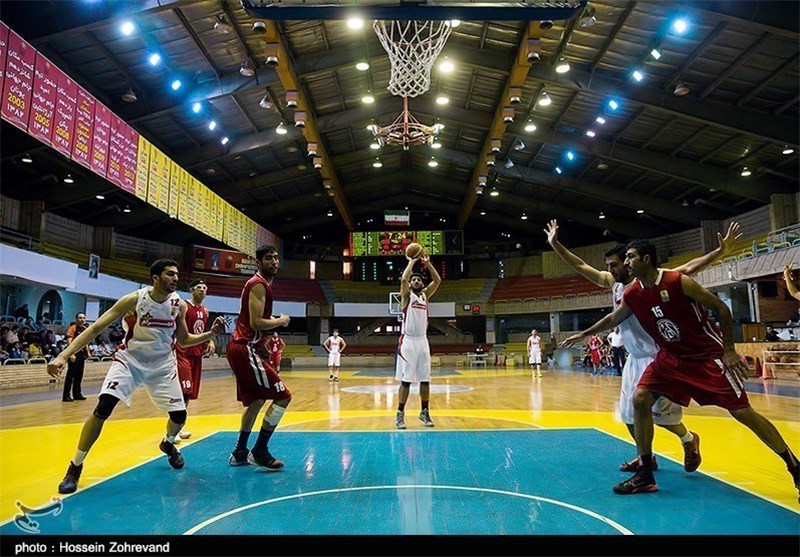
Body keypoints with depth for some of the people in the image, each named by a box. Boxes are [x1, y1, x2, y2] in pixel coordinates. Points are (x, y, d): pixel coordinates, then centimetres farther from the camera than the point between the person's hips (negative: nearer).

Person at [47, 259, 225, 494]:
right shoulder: (134, 300, -20)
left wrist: (211, 333, -14)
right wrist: (63, 355, -27)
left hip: (162, 365, 3)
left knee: (179, 415, -1)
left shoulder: (179, 305, -10)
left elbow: (183, 340, 3)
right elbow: (96, 328, -18)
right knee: (103, 407, -23)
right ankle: (75, 468, -3)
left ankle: (168, 443, 37)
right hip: (129, 360, -3)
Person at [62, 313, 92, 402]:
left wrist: (88, 352, 17)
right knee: (70, 375, -5)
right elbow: (69, 341, -17)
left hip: (82, 354, 7)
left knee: (79, 375, 12)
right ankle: (66, 395, -1)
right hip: (74, 353, -7)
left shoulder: (85, 328, 14)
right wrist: (71, 354, -25)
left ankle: (77, 394, 19)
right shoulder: (73, 328, -9)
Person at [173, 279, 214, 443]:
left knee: (189, 393, 11)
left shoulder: (205, 311, 13)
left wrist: (210, 341, 5)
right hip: (183, 353, -8)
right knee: (184, 391, -15)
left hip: (197, 354, 8)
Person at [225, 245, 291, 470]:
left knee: (257, 400, 21)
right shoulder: (259, 284, -13)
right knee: (282, 396, -9)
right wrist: (281, 321, -8)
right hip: (245, 350, -11)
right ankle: (260, 452, -1)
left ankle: (240, 453, 30)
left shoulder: (261, 283, 18)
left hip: (241, 348, 11)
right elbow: (256, 323, -23)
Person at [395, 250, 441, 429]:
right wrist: (411, 262, -6)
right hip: (408, 342, -5)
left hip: (422, 341, 5)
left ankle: (424, 412, 20)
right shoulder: (406, 295, 0)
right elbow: (403, 279, -18)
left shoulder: (425, 294, 13)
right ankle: (400, 414, 6)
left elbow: (437, 280, 3)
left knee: (425, 379, 8)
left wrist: (427, 262, 0)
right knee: (405, 380, -3)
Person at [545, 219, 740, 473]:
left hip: (656, 356, -7)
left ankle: (689, 440, 26)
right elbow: (581, 266, 7)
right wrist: (555, 245, 3)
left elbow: (687, 268, -22)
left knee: (660, 408, -6)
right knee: (628, 411, 10)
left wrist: (720, 251, -35)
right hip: (634, 358, 7)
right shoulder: (612, 282, 3)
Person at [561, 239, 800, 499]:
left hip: (708, 355, -5)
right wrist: (584, 334, 20)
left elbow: (721, 308, -13)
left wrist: (729, 350, -14)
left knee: (742, 412, -3)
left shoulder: (679, 282, -21)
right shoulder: (632, 295, -6)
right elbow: (613, 319, 13)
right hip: (671, 357, 5)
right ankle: (645, 474, 1)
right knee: (640, 399, -9)